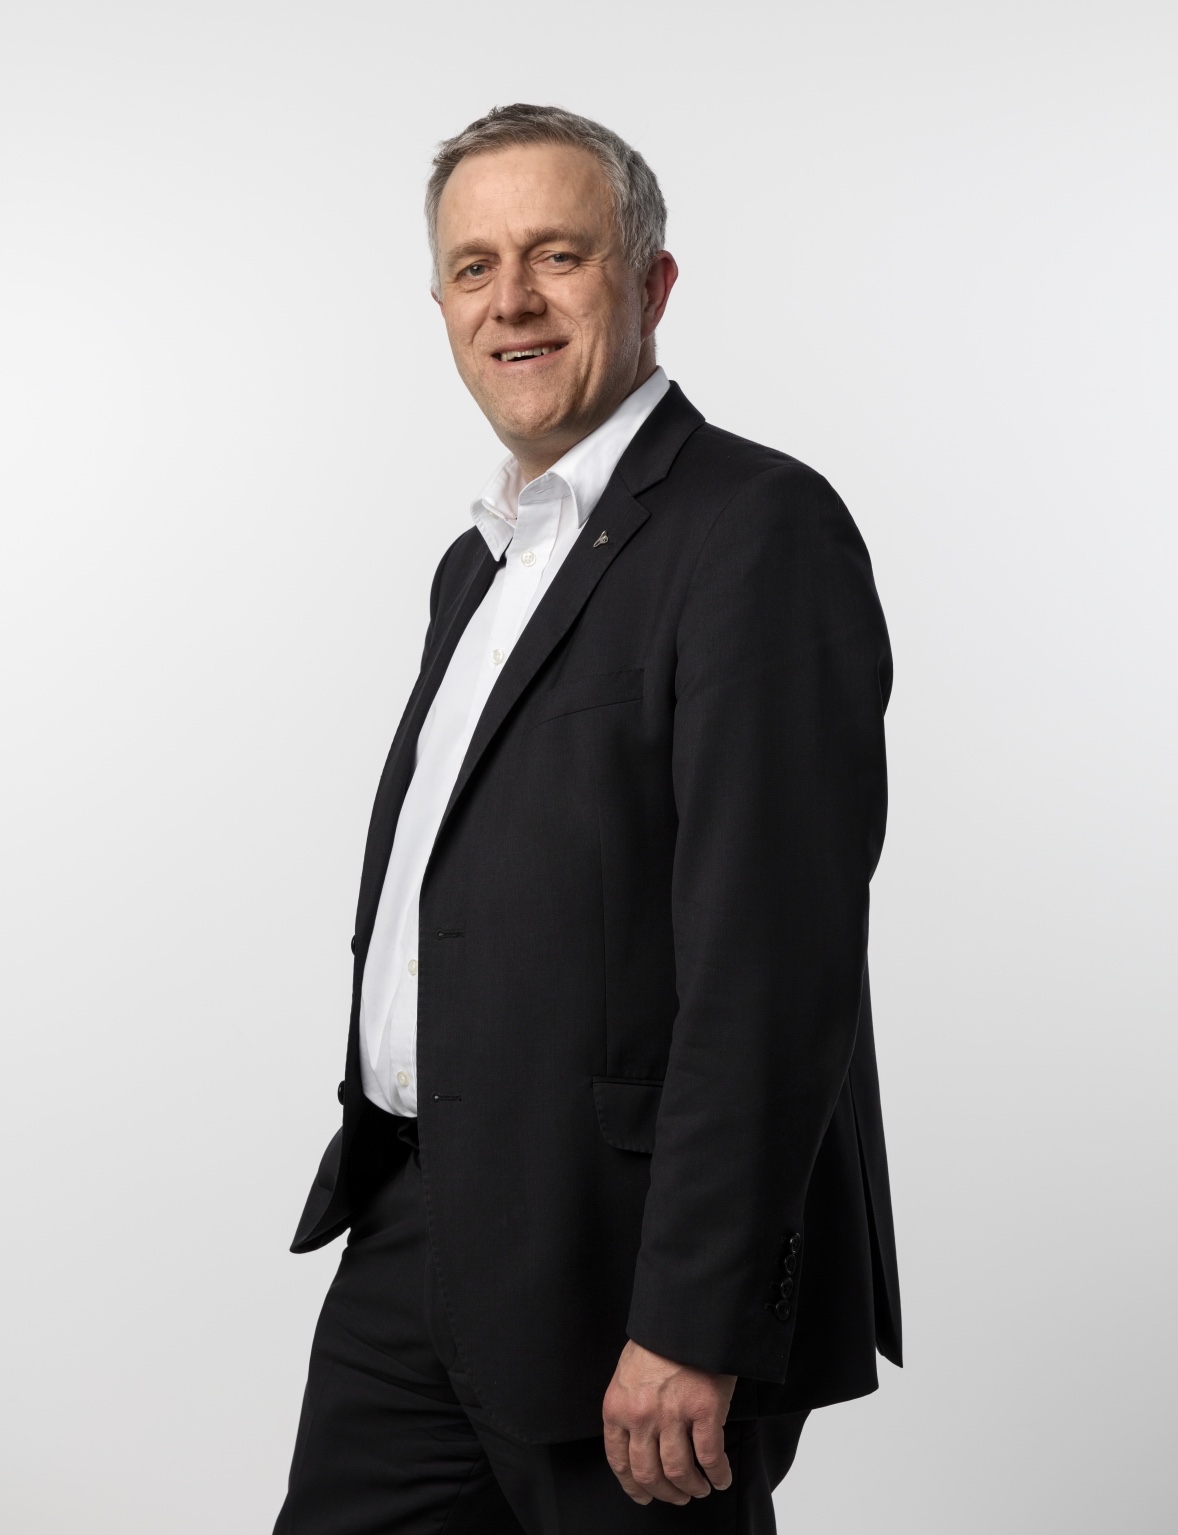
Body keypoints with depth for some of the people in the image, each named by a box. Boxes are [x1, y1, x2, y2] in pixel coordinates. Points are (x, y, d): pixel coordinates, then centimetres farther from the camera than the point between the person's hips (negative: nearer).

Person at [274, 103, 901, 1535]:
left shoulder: (758, 528, -13)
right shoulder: (480, 560, 17)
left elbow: (772, 957, -20)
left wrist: (693, 1327, -23)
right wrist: (390, 1180, 16)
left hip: (625, 1254, -8)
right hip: (417, 1230, 8)